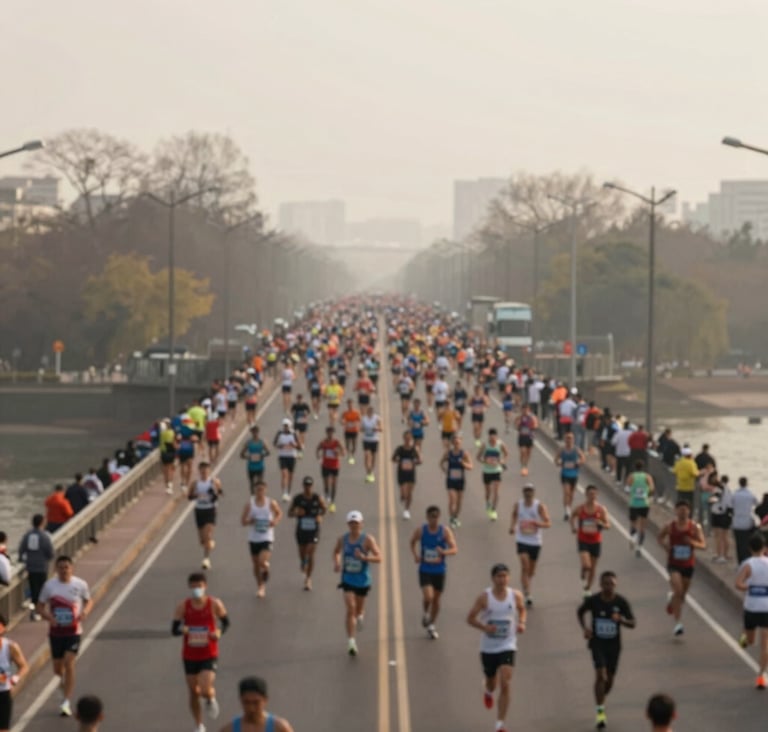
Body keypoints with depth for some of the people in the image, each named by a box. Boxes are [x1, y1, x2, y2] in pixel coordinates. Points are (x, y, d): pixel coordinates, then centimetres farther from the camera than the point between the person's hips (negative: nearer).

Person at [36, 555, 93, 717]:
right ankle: (65, 681, 47)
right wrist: (48, 616, -18)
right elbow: (40, 607, 3)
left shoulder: (80, 585, -6)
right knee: (58, 669, 11)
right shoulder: (49, 585, -5)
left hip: (73, 631, -2)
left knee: (69, 664, -16)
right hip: (55, 632, 2)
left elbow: (89, 601, 10)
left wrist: (85, 612, -12)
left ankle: (66, 702, -12)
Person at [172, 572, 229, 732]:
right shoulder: (183, 606, -8)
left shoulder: (215, 604, -11)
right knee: (193, 692, 10)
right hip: (190, 656, 2)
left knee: (205, 690, -18)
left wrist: (219, 632, -16)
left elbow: (225, 621, 5)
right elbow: (174, 629, -6)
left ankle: (211, 699, 21)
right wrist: (182, 629, -29)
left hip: (209, 655, -2)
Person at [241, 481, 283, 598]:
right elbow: (243, 521, 0)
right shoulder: (249, 504, -3)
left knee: (263, 562, -20)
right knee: (256, 565, 11)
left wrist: (275, 521, -6)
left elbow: (279, 513, 14)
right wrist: (249, 521, -22)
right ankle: (260, 586, 32)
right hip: (254, 539, 2)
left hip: (267, 538, -2)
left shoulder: (271, 503, -5)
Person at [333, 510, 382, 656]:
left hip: (363, 581, 0)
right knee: (350, 609, -14)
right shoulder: (342, 539, -2)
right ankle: (351, 641, -14)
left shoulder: (367, 539, -12)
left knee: (358, 609, 17)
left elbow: (378, 557, -17)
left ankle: (360, 616, 56)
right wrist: (336, 563, -2)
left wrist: (364, 557, -33)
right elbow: (336, 551, 18)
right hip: (347, 580, 0)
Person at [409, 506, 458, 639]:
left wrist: (444, 552, -36)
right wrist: (415, 555, -4)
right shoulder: (421, 531, -7)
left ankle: (431, 625, 32)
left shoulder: (445, 531, -10)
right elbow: (413, 542, 13)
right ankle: (425, 613, 16)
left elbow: (454, 548, -15)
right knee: (428, 596, -19)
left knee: (436, 598, 11)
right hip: (425, 570, -1)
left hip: (439, 570, 1)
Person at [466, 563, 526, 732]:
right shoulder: (484, 597, -12)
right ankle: (488, 692, 60)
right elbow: (471, 618, -5)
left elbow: (522, 609, 17)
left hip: (507, 646, 0)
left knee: (505, 685, -14)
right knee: (492, 681, 19)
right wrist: (484, 627, -23)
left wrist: (522, 623, -3)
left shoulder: (516, 596, -5)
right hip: (488, 647, 0)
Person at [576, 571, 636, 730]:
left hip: (614, 644, 2)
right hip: (597, 643, -2)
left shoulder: (621, 602, -11)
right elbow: (580, 612, 8)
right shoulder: (592, 600, -11)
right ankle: (600, 711, -13)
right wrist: (584, 627, -9)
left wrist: (621, 619, -30)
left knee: (609, 679, 12)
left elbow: (632, 623, -8)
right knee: (601, 675, -18)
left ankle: (601, 700, 43)